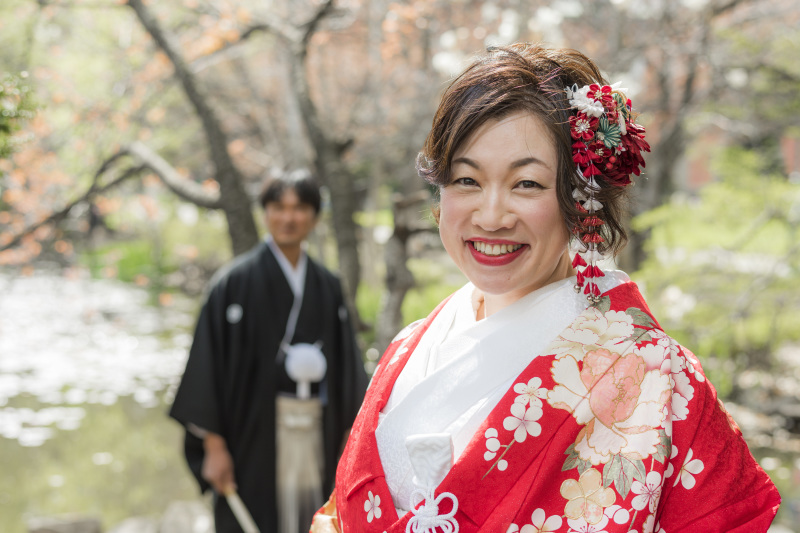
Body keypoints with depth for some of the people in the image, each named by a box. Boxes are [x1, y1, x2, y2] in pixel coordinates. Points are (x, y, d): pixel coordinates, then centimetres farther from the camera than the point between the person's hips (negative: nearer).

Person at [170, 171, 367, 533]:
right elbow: (210, 362, -8)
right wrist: (214, 445, -12)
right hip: (256, 438, -4)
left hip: (317, 438, 5)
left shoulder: (328, 287, 10)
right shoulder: (236, 281, -5)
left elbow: (346, 366, 12)